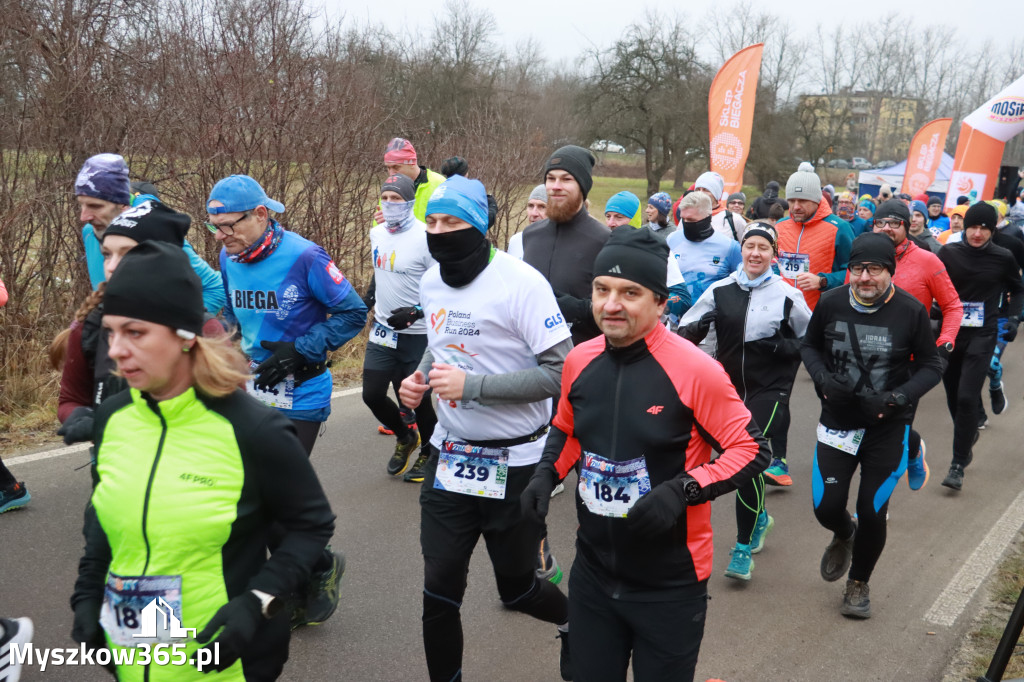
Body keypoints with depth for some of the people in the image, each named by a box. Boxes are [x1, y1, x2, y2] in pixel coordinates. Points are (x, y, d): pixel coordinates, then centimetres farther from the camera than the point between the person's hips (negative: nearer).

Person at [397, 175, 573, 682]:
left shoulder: (521, 283, -18)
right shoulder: (430, 283, 3)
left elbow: (560, 372, -21)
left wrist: (472, 385, -26)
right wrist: (421, 377, -2)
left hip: (515, 463, -5)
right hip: (450, 456, 5)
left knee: (517, 588, 14)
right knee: (439, 592, 6)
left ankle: (574, 622, 47)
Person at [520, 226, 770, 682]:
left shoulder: (694, 369, -19)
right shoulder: (579, 360, -2)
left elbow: (752, 451, -13)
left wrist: (682, 490, -25)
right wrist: (546, 473, -2)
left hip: (669, 584, -4)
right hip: (592, 573, 5)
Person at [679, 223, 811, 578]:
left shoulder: (787, 296, -3)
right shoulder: (720, 290, 2)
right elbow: (684, 332, 4)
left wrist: (783, 346, -13)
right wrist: (700, 326, -18)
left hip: (769, 389, -4)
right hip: (729, 386, 4)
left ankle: (744, 548, 3)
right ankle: (759, 518, 44)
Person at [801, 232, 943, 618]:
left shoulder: (911, 311, -14)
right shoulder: (831, 303, -10)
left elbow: (931, 366, -4)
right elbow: (809, 346, 7)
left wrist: (896, 398, -20)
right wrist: (823, 377, -13)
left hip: (887, 428, -1)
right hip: (837, 422, 1)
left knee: (872, 513, 4)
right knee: (827, 507, -1)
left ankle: (859, 584, 31)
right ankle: (844, 536, 39)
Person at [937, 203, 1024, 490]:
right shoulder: (949, 252, -3)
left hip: (982, 336, -2)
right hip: (949, 332, 2)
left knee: (966, 398, -12)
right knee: (953, 398, 11)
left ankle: (958, 464, -3)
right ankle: (967, 440, 38)